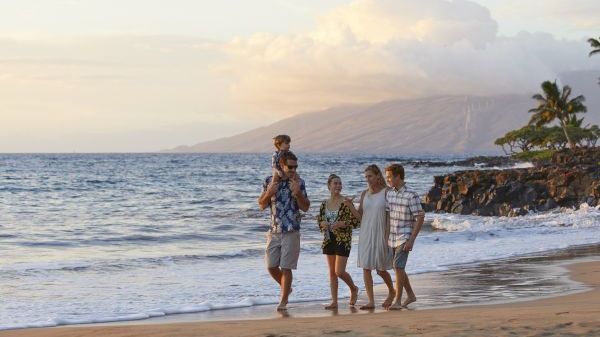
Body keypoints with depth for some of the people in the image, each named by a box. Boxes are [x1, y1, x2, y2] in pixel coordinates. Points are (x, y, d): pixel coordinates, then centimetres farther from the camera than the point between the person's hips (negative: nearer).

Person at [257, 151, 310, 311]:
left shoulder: (298, 182, -3)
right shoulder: (269, 181, 3)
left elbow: (305, 207, -2)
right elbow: (262, 205, 6)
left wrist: (297, 193, -19)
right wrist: (269, 192, -13)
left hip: (291, 232, -3)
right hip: (274, 231, 3)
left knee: (286, 267, -2)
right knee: (271, 266, 5)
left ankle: (283, 301, 8)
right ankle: (286, 287, 32)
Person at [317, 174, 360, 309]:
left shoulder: (346, 202, -8)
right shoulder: (324, 204, 7)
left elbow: (356, 222, -9)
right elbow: (320, 220, 16)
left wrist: (342, 223, -21)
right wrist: (323, 224, -6)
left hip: (343, 240, -5)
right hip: (329, 240, 5)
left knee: (339, 272, -8)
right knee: (332, 272, 7)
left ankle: (353, 288, 21)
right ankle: (334, 302, 12)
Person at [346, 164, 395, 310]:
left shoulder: (386, 193, -6)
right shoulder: (365, 194, 8)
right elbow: (360, 216, 9)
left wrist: (387, 237, -12)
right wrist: (350, 206, -9)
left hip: (380, 234, -4)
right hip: (366, 234, 4)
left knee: (381, 269, 3)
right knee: (366, 268, -3)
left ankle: (391, 292, 31)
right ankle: (371, 301, 0)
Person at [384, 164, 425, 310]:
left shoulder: (411, 195, -15)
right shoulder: (389, 194, 5)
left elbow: (420, 218, -14)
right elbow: (387, 216, 10)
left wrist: (411, 240, -19)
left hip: (404, 237, -7)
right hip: (392, 237, 7)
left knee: (398, 266, -16)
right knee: (398, 268, 14)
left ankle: (397, 301, -11)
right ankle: (410, 295, 30)